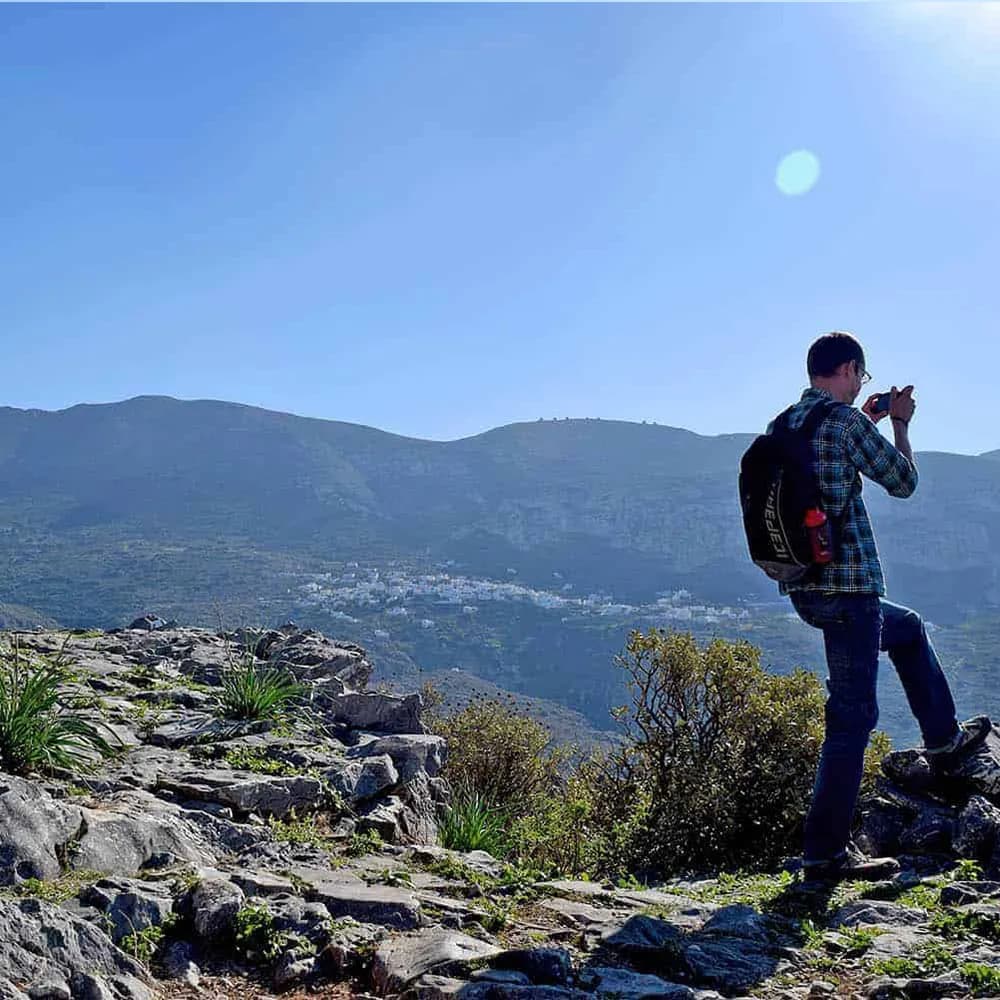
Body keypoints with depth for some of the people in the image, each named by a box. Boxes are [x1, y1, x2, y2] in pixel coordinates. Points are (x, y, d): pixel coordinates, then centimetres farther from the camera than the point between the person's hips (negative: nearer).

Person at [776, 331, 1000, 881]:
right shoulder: (846, 420, -13)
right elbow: (902, 481, -2)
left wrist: (867, 422, 27)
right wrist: (900, 423, 12)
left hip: (804, 587, 9)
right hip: (847, 584, -9)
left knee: (908, 629, 31)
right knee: (853, 713, -3)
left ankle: (946, 742, 42)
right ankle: (824, 852, 1)